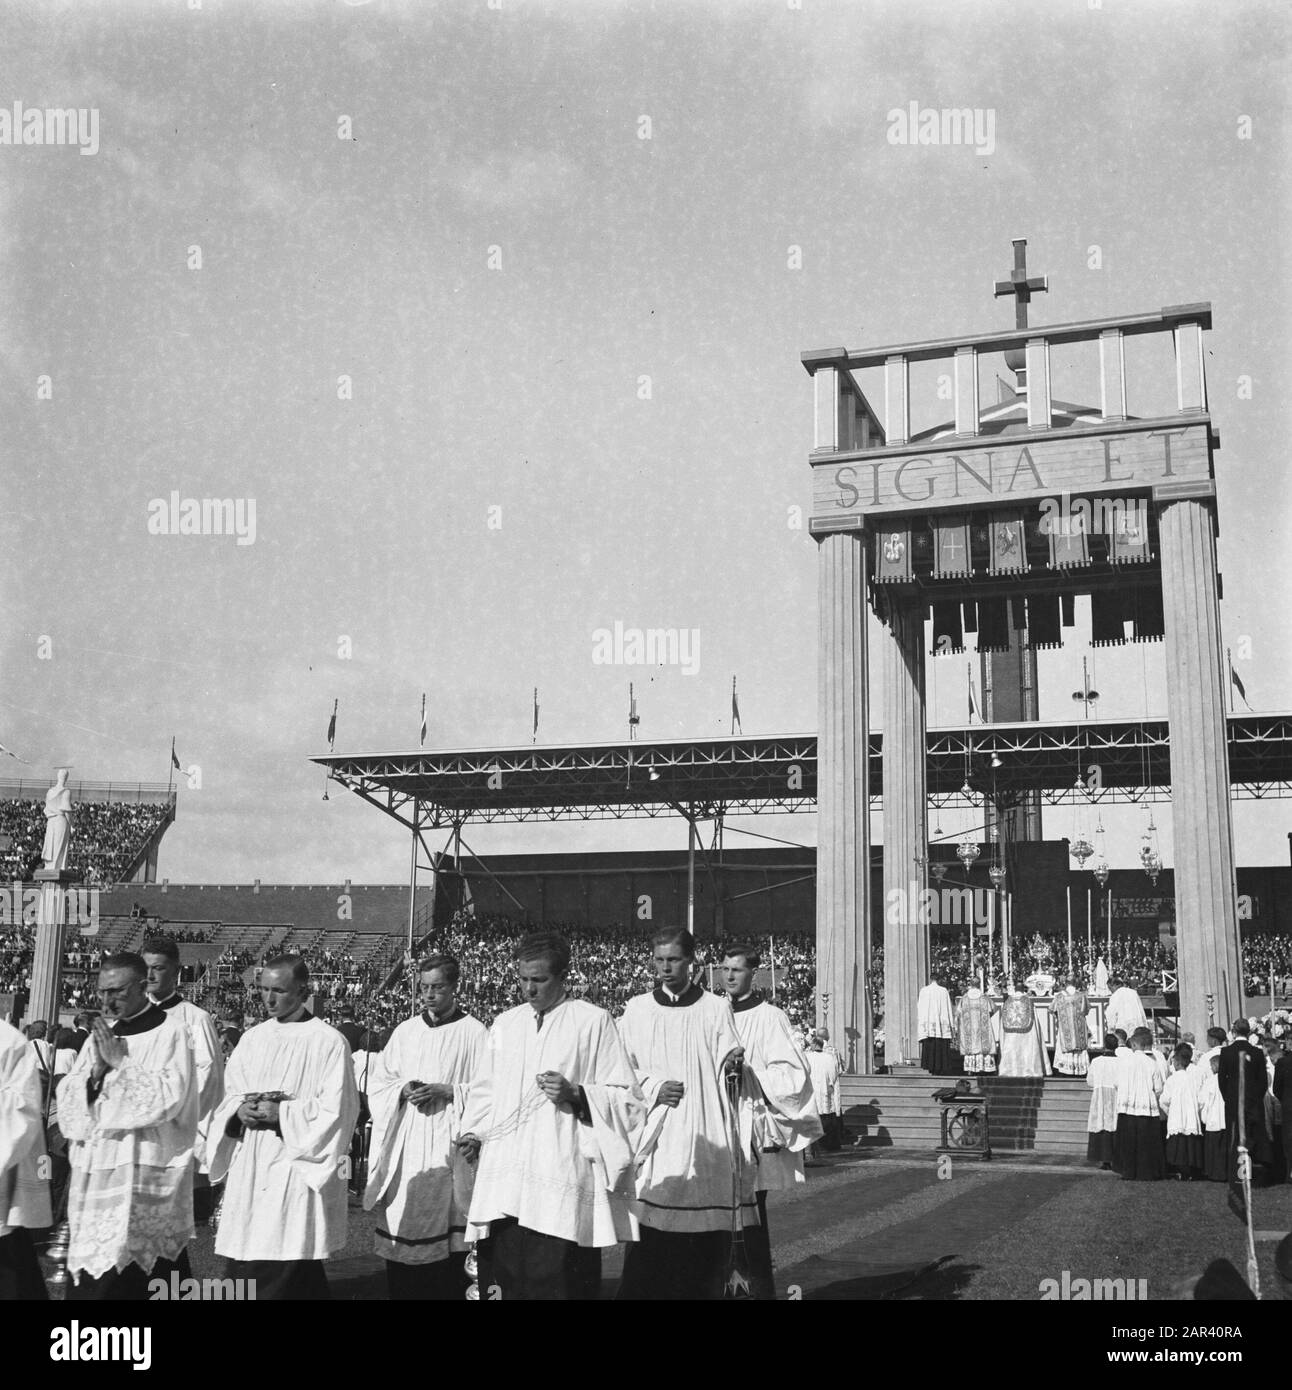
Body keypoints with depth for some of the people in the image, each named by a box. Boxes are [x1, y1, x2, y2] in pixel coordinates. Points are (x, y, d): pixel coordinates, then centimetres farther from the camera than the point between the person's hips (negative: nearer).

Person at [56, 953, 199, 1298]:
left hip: (143, 1173, -6)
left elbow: (168, 1098, -15)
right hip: (94, 1169, 6)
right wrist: (97, 1068, -9)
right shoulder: (101, 1033, 13)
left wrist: (119, 1062, -13)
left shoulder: (169, 1034, -6)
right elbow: (68, 1096, 10)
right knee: (91, 1276, 5)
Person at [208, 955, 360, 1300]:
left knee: (287, 1278, -5)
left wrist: (281, 1112, -16)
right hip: (249, 1170, 6)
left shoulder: (328, 1041, -6)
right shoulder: (253, 1038, 12)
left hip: (296, 1169, -6)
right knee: (241, 1272, 7)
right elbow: (228, 1097, 14)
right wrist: (240, 1110, -8)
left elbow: (336, 1110, -10)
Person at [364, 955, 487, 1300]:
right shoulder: (405, 1032, 11)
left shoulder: (473, 1033, -1)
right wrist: (403, 1089, -7)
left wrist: (448, 1092, -16)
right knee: (401, 1231, 1)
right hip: (404, 1147, 3)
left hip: (447, 1145, -3)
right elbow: (378, 1082, 13)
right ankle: (400, 1292, 11)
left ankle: (449, 1290, 8)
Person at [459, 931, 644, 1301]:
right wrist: (474, 1132, 4)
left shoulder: (593, 1021, 1)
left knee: (556, 1283, -6)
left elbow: (625, 1096, 1)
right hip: (504, 1184, 4)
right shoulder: (504, 1025, 15)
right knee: (508, 1283, 2)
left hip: (563, 1183, -4)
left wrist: (575, 1093, -14)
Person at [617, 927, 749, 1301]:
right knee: (649, 1251, -4)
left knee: (703, 1249, -2)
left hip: (705, 1141, 0)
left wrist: (732, 1063, -21)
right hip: (654, 1141, 0)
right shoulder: (636, 1010, 9)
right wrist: (652, 1086, -9)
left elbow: (725, 1071, 2)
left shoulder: (715, 1009, 7)